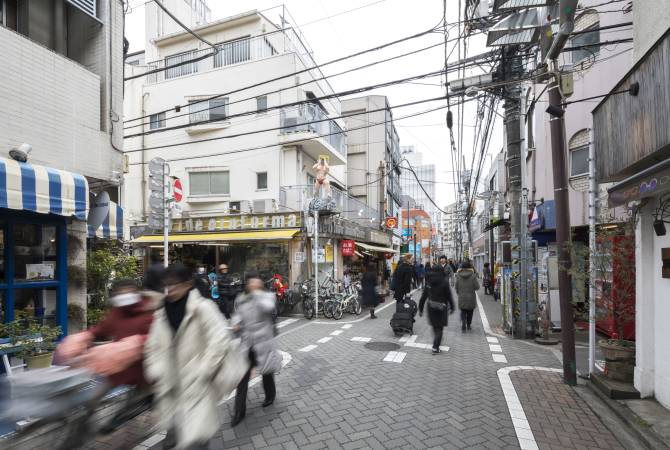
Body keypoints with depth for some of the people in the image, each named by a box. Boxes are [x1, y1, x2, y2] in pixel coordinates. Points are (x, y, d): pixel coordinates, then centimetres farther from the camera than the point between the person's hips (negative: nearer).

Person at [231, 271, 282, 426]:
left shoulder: (266, 296, -9)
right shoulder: (240, 299, 3)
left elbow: (268, 307, -32)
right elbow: (237, 313, 18)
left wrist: (257, 291, -26)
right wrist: (236, 323, -2)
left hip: (263, 342, -3)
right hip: (246, 342, 3)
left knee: (266, 371, 16)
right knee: (242, 376, 1)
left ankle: (270, 396, 43)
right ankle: (239, 411, 12)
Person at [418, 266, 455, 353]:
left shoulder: (428, 282, 0)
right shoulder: (444, 282, -10)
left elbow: (423, 296, 2)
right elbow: (449, 296, -7)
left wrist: (420, 309, 9)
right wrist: (452, 307, 6)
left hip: (431, 307, 4)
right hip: (441, 308, -3)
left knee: (435, 326, 20)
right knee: (440, 328, 3)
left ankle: (437, 342, 38)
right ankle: (435, 347, -3)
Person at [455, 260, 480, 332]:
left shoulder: (458, 275, -6)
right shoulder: (473, 275, -12)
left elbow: (456, 287, 1)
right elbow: (477, 287, -9)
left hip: (461, 297, 1)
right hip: (471, 297, 0)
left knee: (463, 312, 10)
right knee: (470, 312, 17)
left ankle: (463, 324, -10)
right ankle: (468, 325, 30)